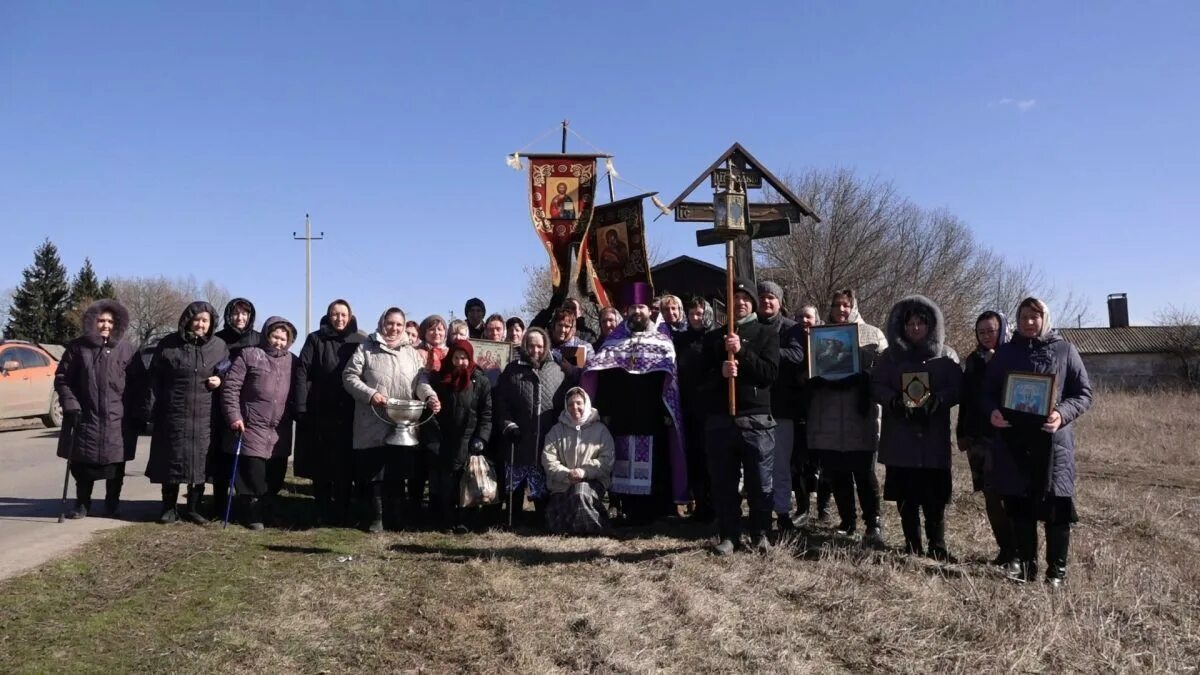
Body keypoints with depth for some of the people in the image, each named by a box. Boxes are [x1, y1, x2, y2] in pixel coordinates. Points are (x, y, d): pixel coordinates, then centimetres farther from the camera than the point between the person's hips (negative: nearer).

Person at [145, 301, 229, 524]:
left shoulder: (220, 346, 6)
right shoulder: (168, 344, 1)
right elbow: (154, 378, 4)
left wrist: (220, 381, -3)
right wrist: (150, 406, -1)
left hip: (205, 417, 2)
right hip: (173, 415, -1)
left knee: (200, 463, 5)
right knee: (171, 460, 3)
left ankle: (193, 508, 17)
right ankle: (169, 508, 16)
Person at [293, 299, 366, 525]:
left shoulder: (360, 342, 6)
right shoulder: (315, 339, 5)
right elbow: (301, 372, -2)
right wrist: (300, 407, -11)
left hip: (349, 414, 0)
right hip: (320, 413, 0)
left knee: (346, 464, 3)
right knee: (321, 465, 6)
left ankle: (343, 511, 14)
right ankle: (323, 512, 16)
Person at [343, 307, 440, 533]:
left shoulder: (412, 353, 12)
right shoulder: (366, 349, 2)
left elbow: (421, 381, 6)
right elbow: (349, 376, -2)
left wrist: (430, 396, -15)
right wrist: (370, 394, -16)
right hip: (373, 427, -3)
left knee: (398, 472, 10)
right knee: (373, 473, 3)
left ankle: (398, 517, 22)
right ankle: (375, 518, 15)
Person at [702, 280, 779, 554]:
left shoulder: (766, 334, 8)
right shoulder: (713, 337, 14)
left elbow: (770, 373, -5)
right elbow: (702, 375, 6)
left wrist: (742, 351, -15)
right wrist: (720, 372, -15)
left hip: (757, 420, -2)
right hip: (720, 419, 2)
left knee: (760, 483, 2)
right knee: (723, 483, 5)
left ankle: (760, 534, 17)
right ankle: (729, 536, 15)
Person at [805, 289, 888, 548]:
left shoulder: (872, 334, 7)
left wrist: (862, 377, -15)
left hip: (861, 418, -3)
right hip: (828, 421, 3)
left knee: (864, 474, -3)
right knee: (837, 474, 10)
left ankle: (873, 525, 3)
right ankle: (847, 520, 23)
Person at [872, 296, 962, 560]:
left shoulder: (946, 355, 7)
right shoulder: (891, 355, 10)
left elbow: (957, 388, -1)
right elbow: (876, 385, 4)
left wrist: (937, 400, -20)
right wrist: (894, 401, -16)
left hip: (934, 438, -1)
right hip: (900, 437, 1)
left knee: (935, 496, -2)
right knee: (906, 496, 4)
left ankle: (937, 546, 9)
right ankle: (912, 545, 14)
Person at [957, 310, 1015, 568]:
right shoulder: (973, 361, 11)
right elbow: (965, 399, 14)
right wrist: (962, 433, 10)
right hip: (978, 438, 5)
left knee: (998, 495, -7)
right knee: (991, 495, 7)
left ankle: (1012, 551, 4)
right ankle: (1006, 548, 16)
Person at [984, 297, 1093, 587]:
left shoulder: (1065, 350, 3)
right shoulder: (1005, 352, 10)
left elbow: (1084, 393, 2)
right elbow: (988, 391, 13)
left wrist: (1063, 414, -17)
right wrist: (992, 411, -9)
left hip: (1053, 441, -2)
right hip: (1013, 441, 2)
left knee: (1055, 506, 1)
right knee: (1019, 506, 8)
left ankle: (1057, 569, 13)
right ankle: (1026, 564, 20)